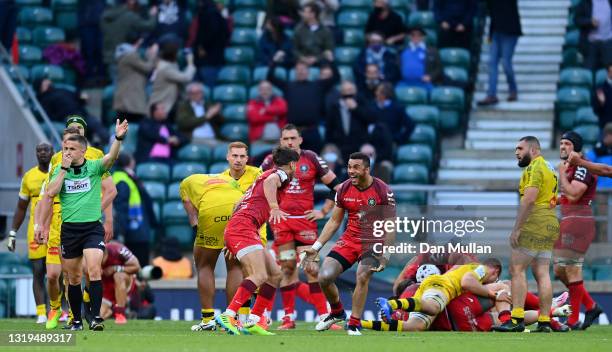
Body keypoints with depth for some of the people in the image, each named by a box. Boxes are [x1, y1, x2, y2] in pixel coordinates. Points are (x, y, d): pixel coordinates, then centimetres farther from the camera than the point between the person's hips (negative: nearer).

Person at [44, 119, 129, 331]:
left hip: (92, 227, -3)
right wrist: (64, 168, -8)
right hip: (69, 229, 3)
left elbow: (111, 157, -18)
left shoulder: (94, 168, 0)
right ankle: (76, 320, 19)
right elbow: (51, 193, -6)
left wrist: (118, 138, -36)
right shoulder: (60, 171, 7)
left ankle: (96, 317, -20)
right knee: (74, 278, 9)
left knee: (94, 271, -19)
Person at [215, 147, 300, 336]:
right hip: (243, 226, -10)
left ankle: (252, 322, 6)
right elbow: (270, 181, -24)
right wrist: (274, 207, -35)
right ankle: (228, 316, -31)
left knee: (274, 274, 11)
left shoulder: (263, 175, 29)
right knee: (260, 275, -23)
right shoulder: (281, 174, 2)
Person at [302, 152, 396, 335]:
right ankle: (337, 313, 19)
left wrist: (385, 255, -17)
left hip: (373, 243, -4)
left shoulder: (383, 191, -12)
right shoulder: (344, 189, 0)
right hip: (349, 240, 4)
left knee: (362, 276, -29)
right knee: (324, 277, -11)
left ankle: (354, 324, -14)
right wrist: (316, 247, 4)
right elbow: (334, 222, 9)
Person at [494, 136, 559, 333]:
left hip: (535, 223, -9)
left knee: (517, 269, -8)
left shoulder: (535, 167, -9)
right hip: (550, 223, 9)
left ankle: (517, 319, -15)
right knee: (542, 274, 6)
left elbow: (529, 200, -20)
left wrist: (516, 228, -19)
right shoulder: (549, 168, 21)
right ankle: (544, 322, 2)